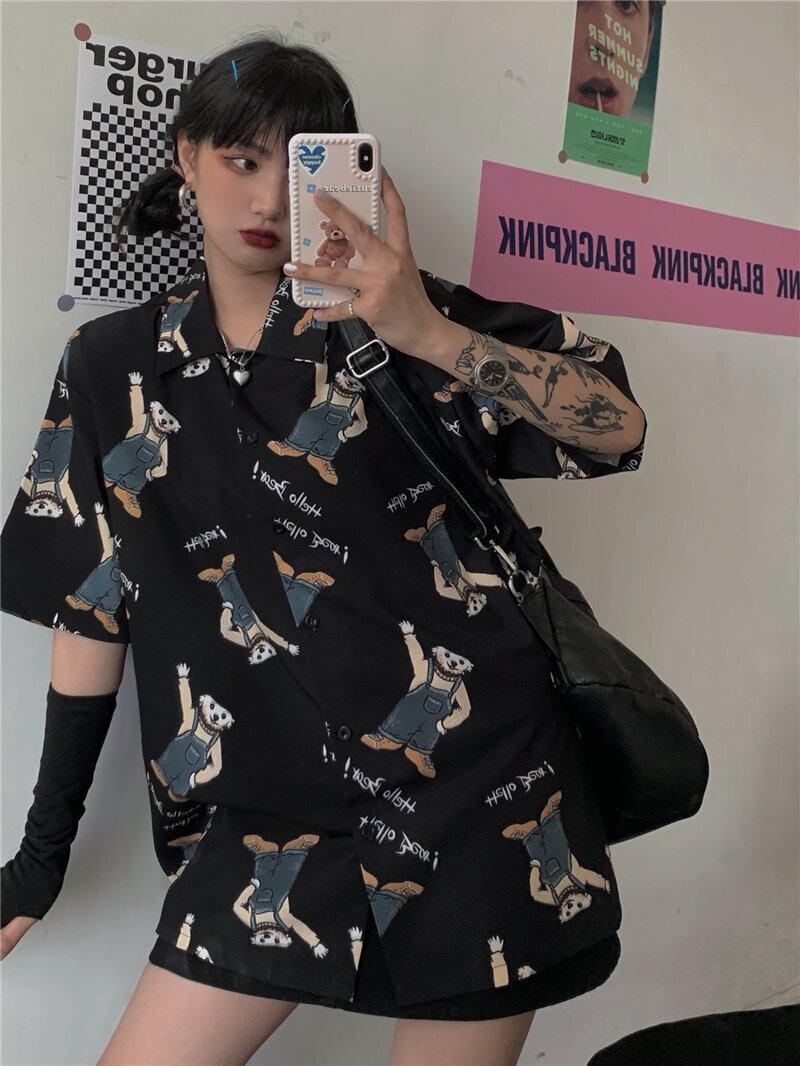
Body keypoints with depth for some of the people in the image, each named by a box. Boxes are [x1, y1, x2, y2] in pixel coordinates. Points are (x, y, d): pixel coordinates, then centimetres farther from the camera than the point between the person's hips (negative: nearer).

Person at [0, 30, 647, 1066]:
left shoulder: (386, 312, 0)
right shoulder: (114, 365, 6)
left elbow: (619, 427, -8)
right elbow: (88, 604, 7)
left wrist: (430, 331, -23)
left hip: (479, 787, -1)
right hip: (275, 816, 2)